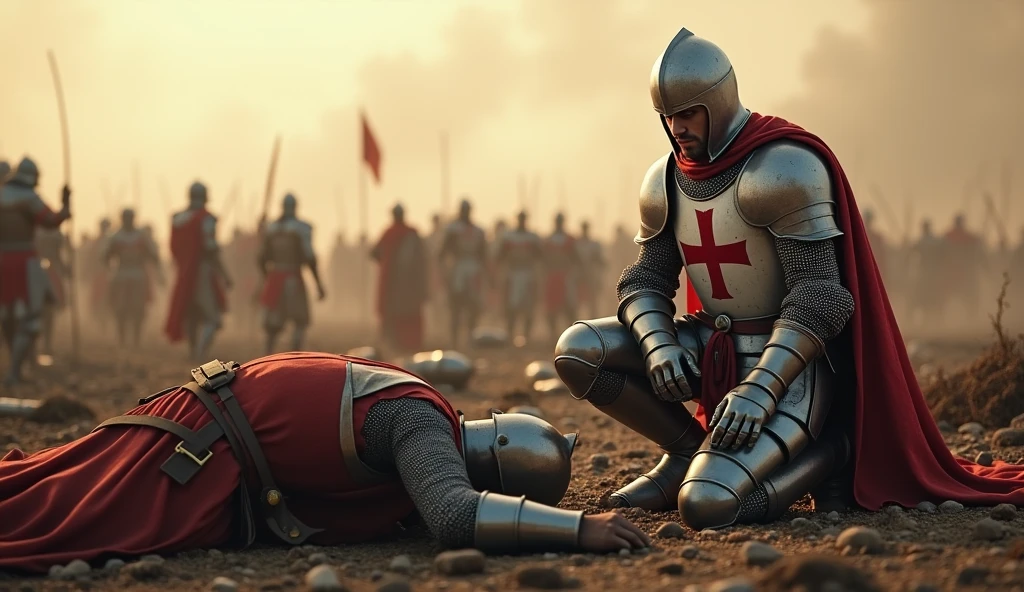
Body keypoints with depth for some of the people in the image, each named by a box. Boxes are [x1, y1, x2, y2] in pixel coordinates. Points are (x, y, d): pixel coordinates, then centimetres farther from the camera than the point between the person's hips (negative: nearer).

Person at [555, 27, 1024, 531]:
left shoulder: (783, 169, -18)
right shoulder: (665, 181, 4)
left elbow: (818, 298, -21)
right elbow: (645, 281, 7)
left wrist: (759, 389, -31)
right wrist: (658, 346, -17)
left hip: (787, 358, -7)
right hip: (715, 351, 7)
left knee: (707, 504, -27)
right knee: (576, 351, -13)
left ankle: (821, 453, 2)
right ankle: (689, 450, 6)